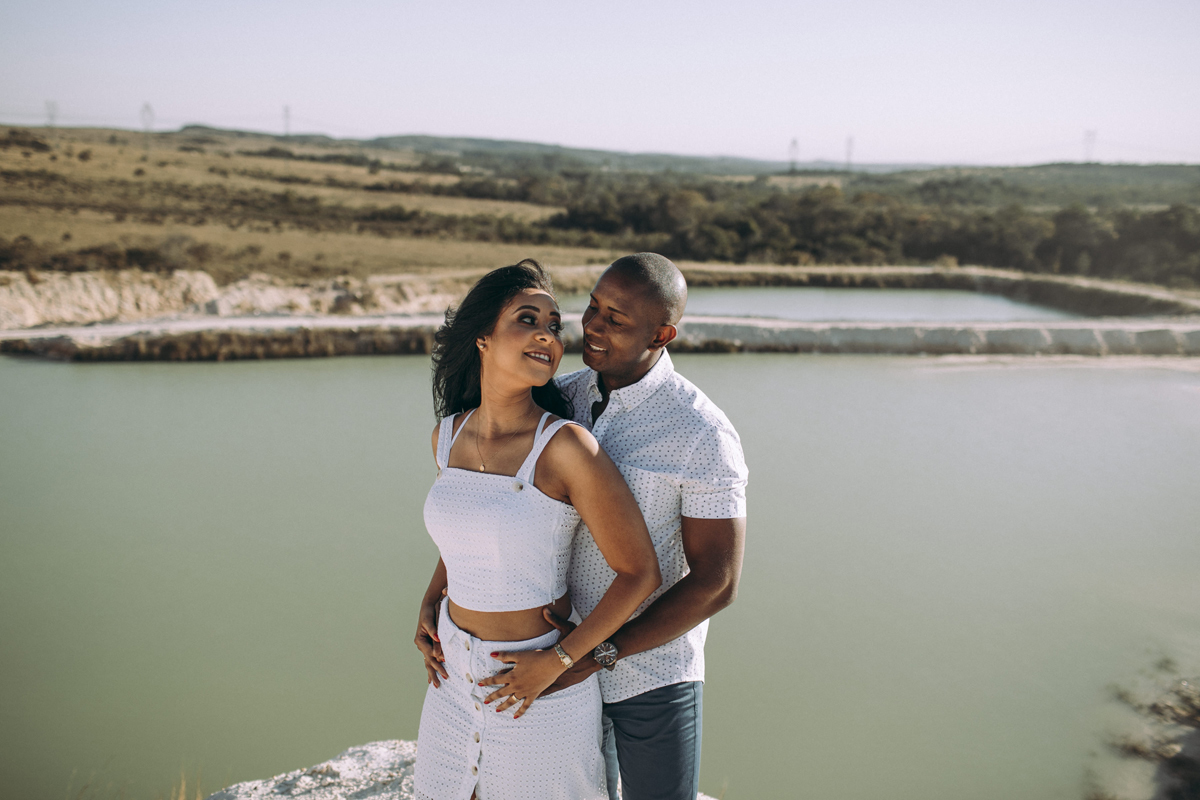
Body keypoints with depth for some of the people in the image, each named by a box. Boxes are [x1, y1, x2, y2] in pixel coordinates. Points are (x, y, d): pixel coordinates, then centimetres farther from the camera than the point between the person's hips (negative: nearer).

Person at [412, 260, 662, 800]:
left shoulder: (566, 446, -19)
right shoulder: (447, 435, -1)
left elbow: (640, 573, -15)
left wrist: (558, 660, -17)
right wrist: (429, 606, 5)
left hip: (544, 689, -5)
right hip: (455, 674, 5)